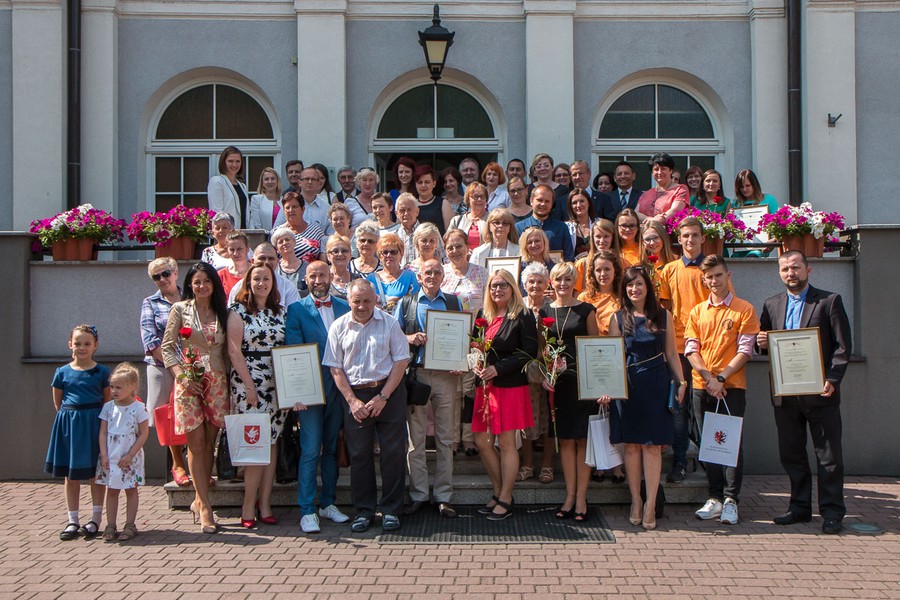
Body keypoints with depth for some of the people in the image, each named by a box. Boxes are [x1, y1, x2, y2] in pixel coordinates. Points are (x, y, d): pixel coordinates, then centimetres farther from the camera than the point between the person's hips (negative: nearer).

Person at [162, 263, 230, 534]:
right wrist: (181, 374, -12)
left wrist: (229, 379, 2)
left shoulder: (222, 312, 11)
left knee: (208, 444, 6)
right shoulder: (180, 309, 2)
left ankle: (199, 501, 17)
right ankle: (205, 506, -1)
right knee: (196, 444, -4)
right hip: (189, 382, -3)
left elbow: (227, 350, 12)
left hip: (217, 383, 3)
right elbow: (167, 346, -1)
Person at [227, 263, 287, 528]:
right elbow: (234, 350, -7)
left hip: (276, 384, 5)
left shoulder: (280, 312, 13)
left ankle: (264, 504, 10)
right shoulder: (238, 310, -1)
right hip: (248, 382, -5)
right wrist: (249, 385, -12)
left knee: (271, 442, 4)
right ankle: (249, 507, 1)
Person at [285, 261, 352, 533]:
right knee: (310, 450, -6)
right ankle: (307, 511, 0)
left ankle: (328, 503, 23)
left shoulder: (345, 308, 10)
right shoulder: (296, 310, -1)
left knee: (332, 447, 12)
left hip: (339, 386, 4)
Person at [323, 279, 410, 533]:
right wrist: (353, 400, -6)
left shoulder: (389, 323, 0)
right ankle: (363, 510, 15)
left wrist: (383, 396, -10)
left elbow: (400, 361, -3)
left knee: (393, 452, 0)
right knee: (359, 453, 4)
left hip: (389, 392, -1)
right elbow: (335, 368, 3)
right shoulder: (339, 327, 4)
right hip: (355, 395, 1)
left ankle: (391, 510, 11)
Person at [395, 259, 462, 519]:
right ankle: (418, 495, 9)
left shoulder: (454, 302, 13)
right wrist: (410, 338, -11)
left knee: (445, 439, 3)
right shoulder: (406, 303, 11)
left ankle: (444, 497, 9)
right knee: (415, 439, 1)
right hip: (416, 374, 0)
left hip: (446, 375, 1)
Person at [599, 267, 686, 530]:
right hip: (627, 386, 0)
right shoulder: (619, 318, 4)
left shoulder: (663, 316, 5)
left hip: (656, 386, 0)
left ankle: (650, 505, 3)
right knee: (631, 445, 4)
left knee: (652, 446, -2)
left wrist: (681, 381, 4)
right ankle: (635, 502, 15)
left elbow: (671, 353, 10)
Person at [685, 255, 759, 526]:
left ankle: (731, 500, 2)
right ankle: (715, 498, 13)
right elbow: (691, 350, 5)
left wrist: (721, 377, -14)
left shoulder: (744, 310, 2)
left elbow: (745, 350, -4)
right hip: (702, 387, 4)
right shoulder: (697, 311, 12)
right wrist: (708, 378, -9)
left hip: (732, 386, -3)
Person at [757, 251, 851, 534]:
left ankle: (832, 511, 11)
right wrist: (763, 344, -6)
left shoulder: (830, 301, -1)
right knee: (791, 454, 11)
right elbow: (766, 344, 18)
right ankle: (800, 507, 23)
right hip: (785, 394, 4)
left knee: (829, 456, 2)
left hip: (819, 393, -4)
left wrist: (832, 380, -16)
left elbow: (843, 346, -5)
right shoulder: (771, 305, 11)